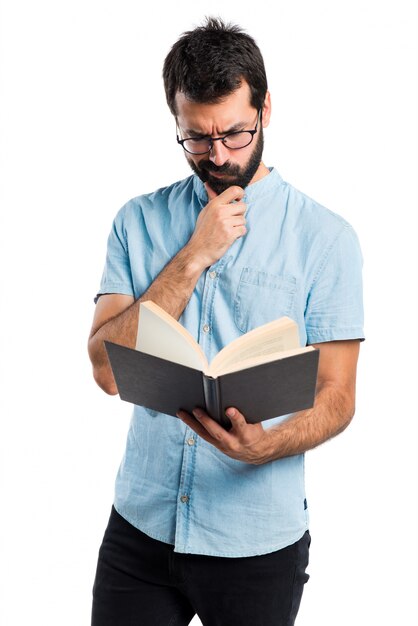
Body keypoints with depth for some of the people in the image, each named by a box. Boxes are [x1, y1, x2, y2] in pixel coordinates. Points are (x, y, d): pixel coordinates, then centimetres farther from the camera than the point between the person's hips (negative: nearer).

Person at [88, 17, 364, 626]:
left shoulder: (325, 238, -6)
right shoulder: (139, 221, 2)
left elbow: (337, 396, -6)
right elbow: (107, 368, -9)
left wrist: (264, 445, -26)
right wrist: (194, 256, -15)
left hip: (258, 540, -2)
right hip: (141, 526, 2)